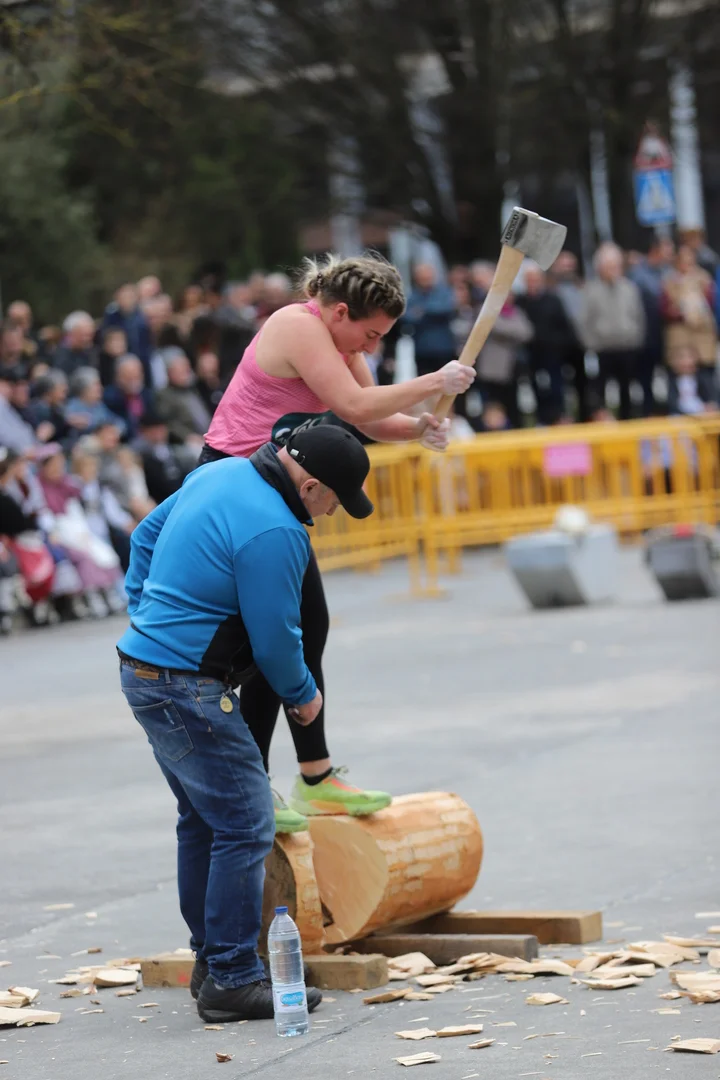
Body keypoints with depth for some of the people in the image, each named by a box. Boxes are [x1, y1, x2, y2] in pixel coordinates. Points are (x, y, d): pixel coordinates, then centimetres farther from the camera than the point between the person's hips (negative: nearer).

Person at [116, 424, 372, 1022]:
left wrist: (146, 617, 24)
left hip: (143, 666, 11)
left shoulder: (219, 474, 8)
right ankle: (233, 980, -6)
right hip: (187, 691, -10)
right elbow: (275, 638, -15)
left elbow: (146, 536, 21)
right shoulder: (275, 534, -22)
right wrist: (303, 695, 3)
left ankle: (211, 960, 26)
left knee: (203, 818, 19)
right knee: (245, 827, -7)